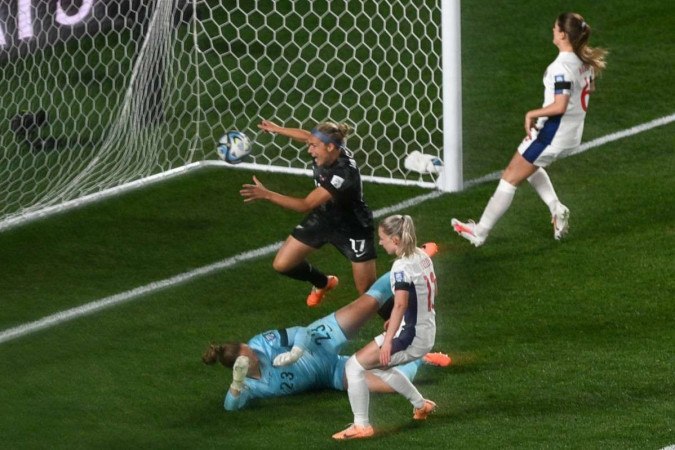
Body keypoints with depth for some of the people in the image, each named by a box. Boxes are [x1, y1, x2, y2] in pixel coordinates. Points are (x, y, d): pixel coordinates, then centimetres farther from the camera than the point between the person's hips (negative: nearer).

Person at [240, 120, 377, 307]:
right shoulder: (328, 151, -17)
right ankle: (323, 282, 35)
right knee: (282, 264, 5)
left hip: (353, 228, -7)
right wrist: (276, 129, 24)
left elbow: (306, 205, -37)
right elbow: (307, 136, 10)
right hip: (323, 218, 7)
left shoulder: (345, 174, -38)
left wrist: (266, 194, -41)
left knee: (368, 292, -7)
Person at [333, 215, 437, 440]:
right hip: (427, 333, 9)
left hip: (410, 337, -9)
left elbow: (400, 304, -33)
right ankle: (421, 405, 37)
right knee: (379, 365, 30)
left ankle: (361, 425, -4)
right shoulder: (422, 256, 6)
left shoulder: (402, 266, -21)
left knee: (354, 365, -4)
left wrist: (388, 341, -36)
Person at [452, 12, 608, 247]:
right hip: (572, 133, 9)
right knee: (530, 165, 33)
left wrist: (532, 114, -20)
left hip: (553, 134, -9)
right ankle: (557, 210, 20)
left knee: (511, 177, 3)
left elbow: (559, 106, -33)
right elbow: (590, 87, 19)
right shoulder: (584, 61, 0)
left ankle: (479, 232, 11)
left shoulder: (561, 67, -26)